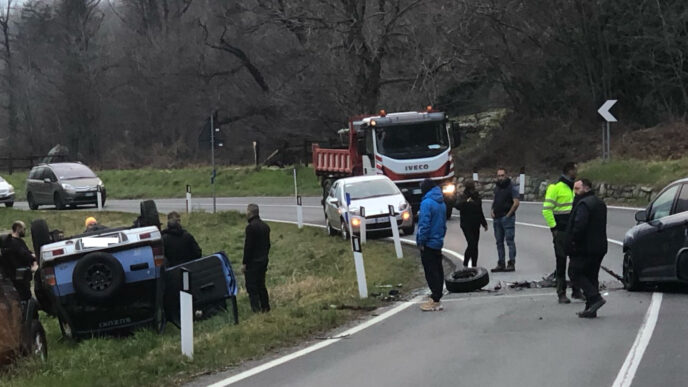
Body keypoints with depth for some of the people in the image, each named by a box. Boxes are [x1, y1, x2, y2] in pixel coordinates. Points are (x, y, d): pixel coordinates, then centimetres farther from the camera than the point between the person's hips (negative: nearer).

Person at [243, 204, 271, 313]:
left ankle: (256, 309, -10)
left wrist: (244, 263, -13)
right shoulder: (265, 226, 10)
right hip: (263, 261, 8)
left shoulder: (251, 227, -17)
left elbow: (248, 246, -18)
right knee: (261, 285, 17)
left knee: (252, 287, -5)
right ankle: (265, 308, 20)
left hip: (253, 262, -8)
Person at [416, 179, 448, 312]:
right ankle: (437, 298, 16)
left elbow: (424, 224, -20)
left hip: (428, 243, -8)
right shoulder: (442, 203, 11)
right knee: (438, 270, 11)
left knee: (430, 272, -6)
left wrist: (421, 241, -14)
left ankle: (435, 300, -7)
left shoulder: (427, 202, -16)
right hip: (438, 242, 8)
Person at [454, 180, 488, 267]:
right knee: (471, 244, -16)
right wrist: (466, 202, -38)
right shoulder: (463, 197, -5)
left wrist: (484, 223, 25)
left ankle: (474, 266, 11)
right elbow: (457, 205, -25)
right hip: (466, 225, -6)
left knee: (475, 246, 6)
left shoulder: (477, 197, 12)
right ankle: (465, 264, -5)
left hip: (476, 225, 6)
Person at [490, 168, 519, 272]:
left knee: (510, 241, -7)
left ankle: (511, 264, -7)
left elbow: (516, 203, -14)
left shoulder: (512, 188, -7)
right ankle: (500, 264, 14)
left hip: (507, 218, -7)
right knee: (499, 242, 9)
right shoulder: (496, 187, 15)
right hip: (497, 219, 7)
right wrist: (492, 211, 8)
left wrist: (508, 215, -15)